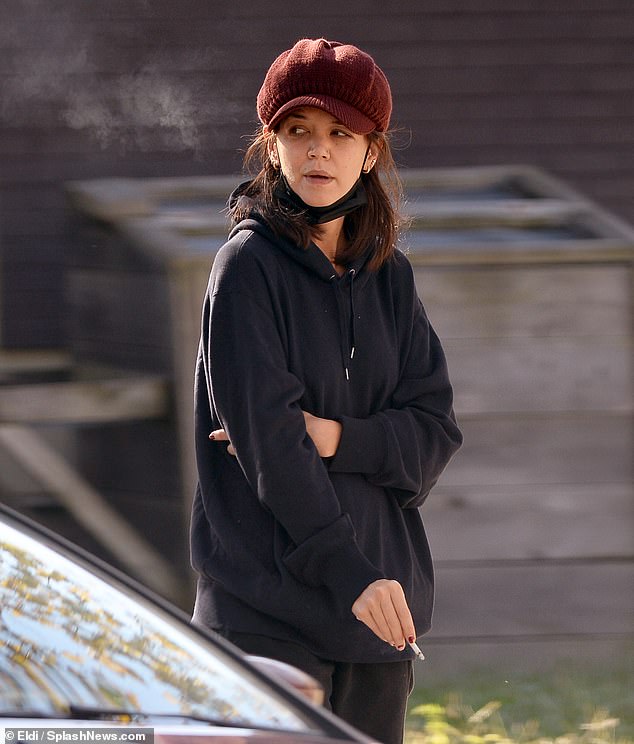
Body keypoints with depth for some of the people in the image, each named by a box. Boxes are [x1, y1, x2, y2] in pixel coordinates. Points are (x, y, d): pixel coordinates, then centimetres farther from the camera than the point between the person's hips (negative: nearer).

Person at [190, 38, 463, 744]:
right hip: (271, 601, -6)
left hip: (382, 593, 6)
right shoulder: (249, 267, -6)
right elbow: (266, 438, -14)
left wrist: (337, 437, -14)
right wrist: (350, 573, -19)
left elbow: (436, 431, 6)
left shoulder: (388, 275, 11)